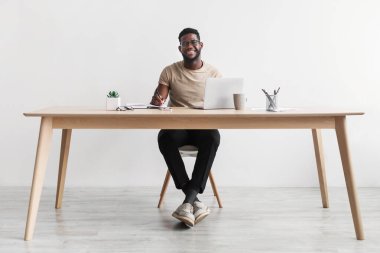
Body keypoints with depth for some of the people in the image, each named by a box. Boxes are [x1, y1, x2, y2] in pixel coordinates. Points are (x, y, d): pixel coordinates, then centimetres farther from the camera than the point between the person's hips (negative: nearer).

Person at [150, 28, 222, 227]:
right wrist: (157, 101, -26)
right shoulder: (169, 72, 5)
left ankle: (188, 201, -36)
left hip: (203, 126, 0)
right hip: (177, 126, 0)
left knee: (213, 137, -37)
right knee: (164, 137, -36)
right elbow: (157, 102, -1)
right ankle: (195, 200, -33)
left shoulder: (214, 73, 7)